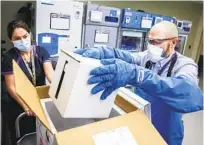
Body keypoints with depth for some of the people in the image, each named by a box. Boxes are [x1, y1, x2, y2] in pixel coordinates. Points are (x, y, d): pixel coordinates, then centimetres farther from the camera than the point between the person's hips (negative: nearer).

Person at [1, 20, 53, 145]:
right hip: (19, 107, -2)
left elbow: (50, 72, -18)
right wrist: (26, 106, -24)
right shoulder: (9, 57, -11)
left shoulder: (41, 51, -6)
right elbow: (11, 87, -12)